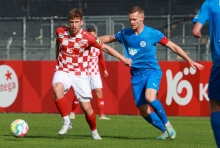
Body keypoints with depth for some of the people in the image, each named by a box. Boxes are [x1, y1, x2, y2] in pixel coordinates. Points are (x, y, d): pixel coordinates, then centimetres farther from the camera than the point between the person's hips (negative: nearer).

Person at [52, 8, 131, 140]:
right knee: (57, 89, -33)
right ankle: (67, 122, -22)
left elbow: (105, 48, -6)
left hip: (80, 75, -1)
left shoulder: (87, 37, -15)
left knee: (86, 107, -2)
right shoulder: (61, 32, -7)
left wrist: (123, 59, -7)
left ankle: (94, 131, 27)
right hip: (63, 71, 1)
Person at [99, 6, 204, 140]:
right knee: (143, 110, -1)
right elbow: (109, 38, 20)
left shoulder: (153, 34, -10)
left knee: (149, 97, -32)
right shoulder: (125, 34, 1)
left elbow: (173, 46, -4)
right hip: (137, 75, 5)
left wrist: (190, 61, -9)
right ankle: (166, 131, 17)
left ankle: (167, 124, -12)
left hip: (152, 72, -4)